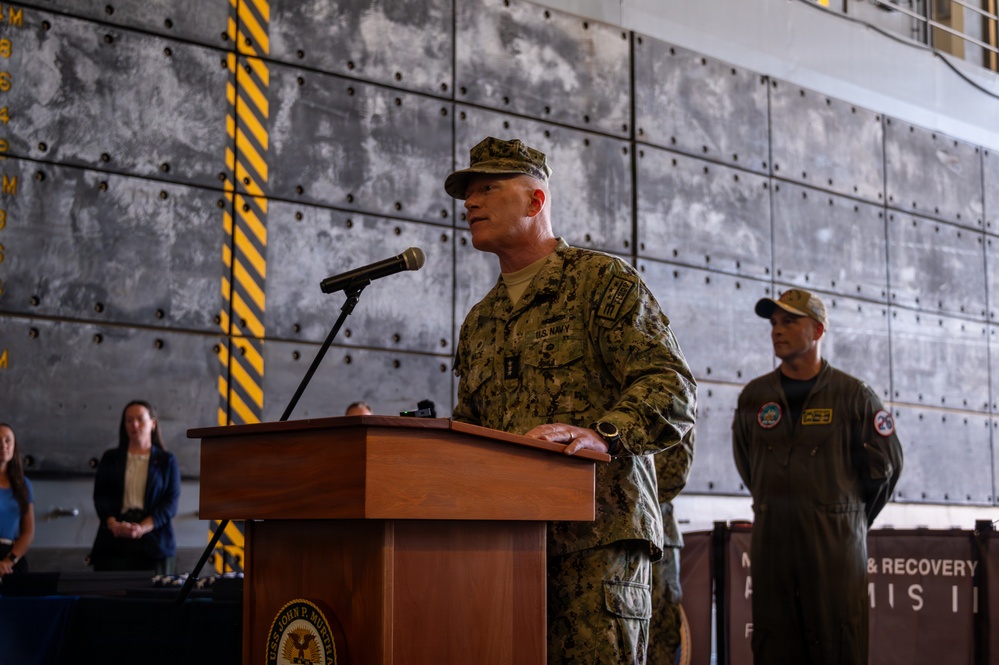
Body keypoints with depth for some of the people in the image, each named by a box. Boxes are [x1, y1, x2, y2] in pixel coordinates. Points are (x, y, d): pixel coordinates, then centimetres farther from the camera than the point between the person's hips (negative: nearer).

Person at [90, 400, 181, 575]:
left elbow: (171, 501, 1)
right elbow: (100, 496, 6)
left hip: (153, 543, -1)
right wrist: (114, 525, -13)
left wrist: (142, 528, -15)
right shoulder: (110, 458, 15)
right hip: (113, 544, 1)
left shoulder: (166, 461, 10)